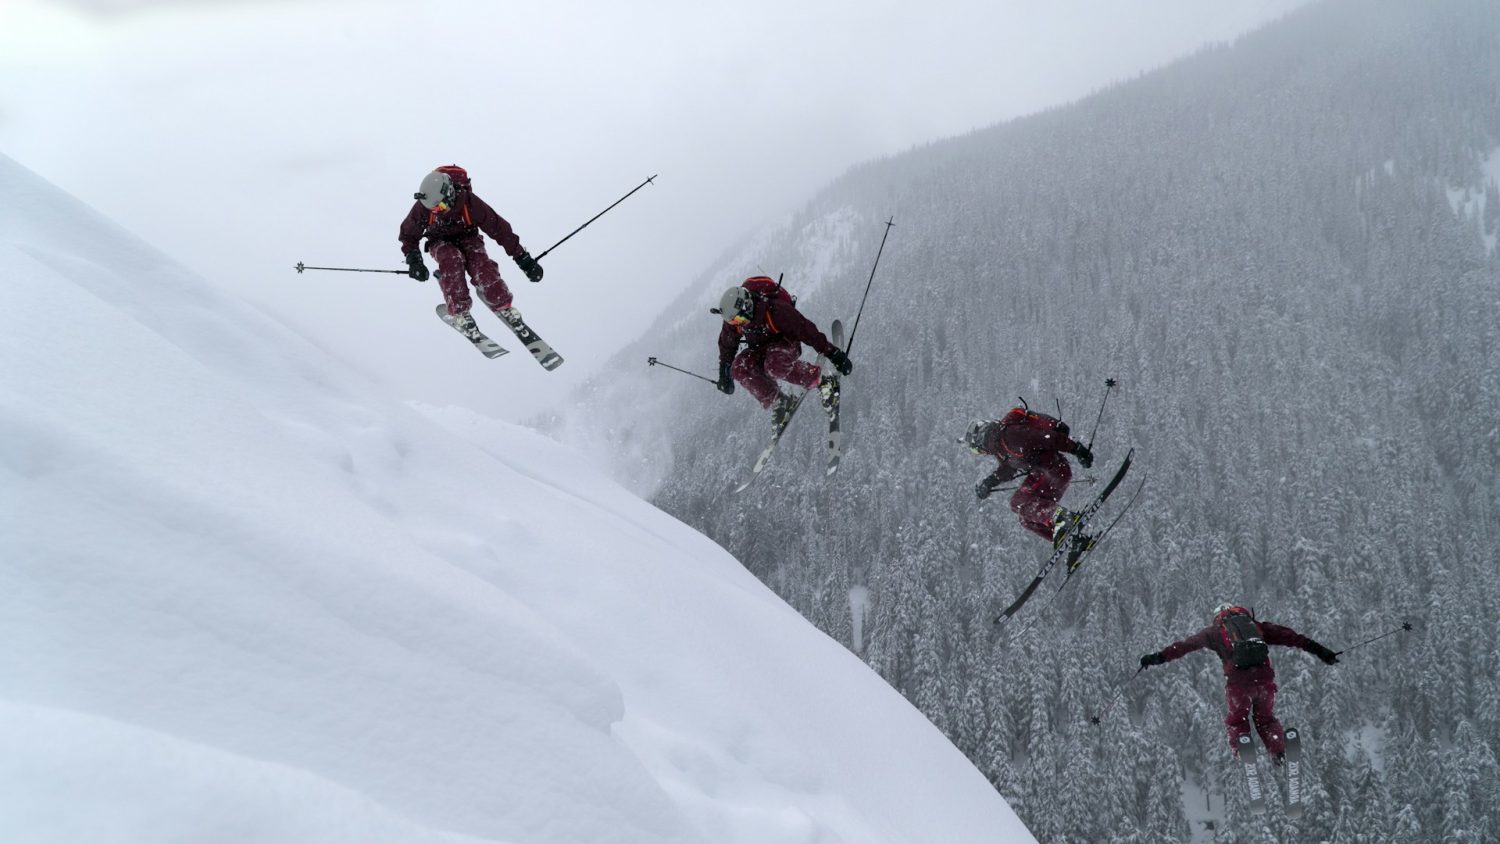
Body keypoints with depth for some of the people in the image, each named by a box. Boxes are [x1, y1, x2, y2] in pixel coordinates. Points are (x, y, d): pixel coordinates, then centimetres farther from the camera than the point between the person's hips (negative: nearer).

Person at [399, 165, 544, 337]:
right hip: (440, 242, 1)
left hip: (467, 238, -1)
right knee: (452, 261, -34)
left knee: (482, 266, -30)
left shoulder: (470, 203, -31)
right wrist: (414, 261, -17)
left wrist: (523, 259, -21)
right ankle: (459, 311, -24)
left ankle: (502, 306, -11)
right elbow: (408, 234, -5)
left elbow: (499, 229, -24)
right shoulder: (423, 207, -26)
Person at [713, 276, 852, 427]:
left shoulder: (775, 310, -33)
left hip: (786, 344, -6)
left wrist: (833, 354, -26)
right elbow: (727, 345, 4)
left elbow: (807, 331, -28)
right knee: (739, 368, -23)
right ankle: (776, 403, -10)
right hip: (760, 349, 6)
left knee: (775, 366, -38)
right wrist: (724, 374, 10)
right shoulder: (733, 321, -16)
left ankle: (824, 381, -19)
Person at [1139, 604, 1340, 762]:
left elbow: (1184, 645, 21)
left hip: (1238, 681, -2)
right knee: (1266, 718, 21)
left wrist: (1157, 657, 27)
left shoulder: (1215, 631, 19)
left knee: (1237, 721, 17)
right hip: (1264, 678, 2)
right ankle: (1280, 754, 3)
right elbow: (1289, 636, 19)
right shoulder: (1256, 625, 24)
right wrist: (1321, 651, 19)